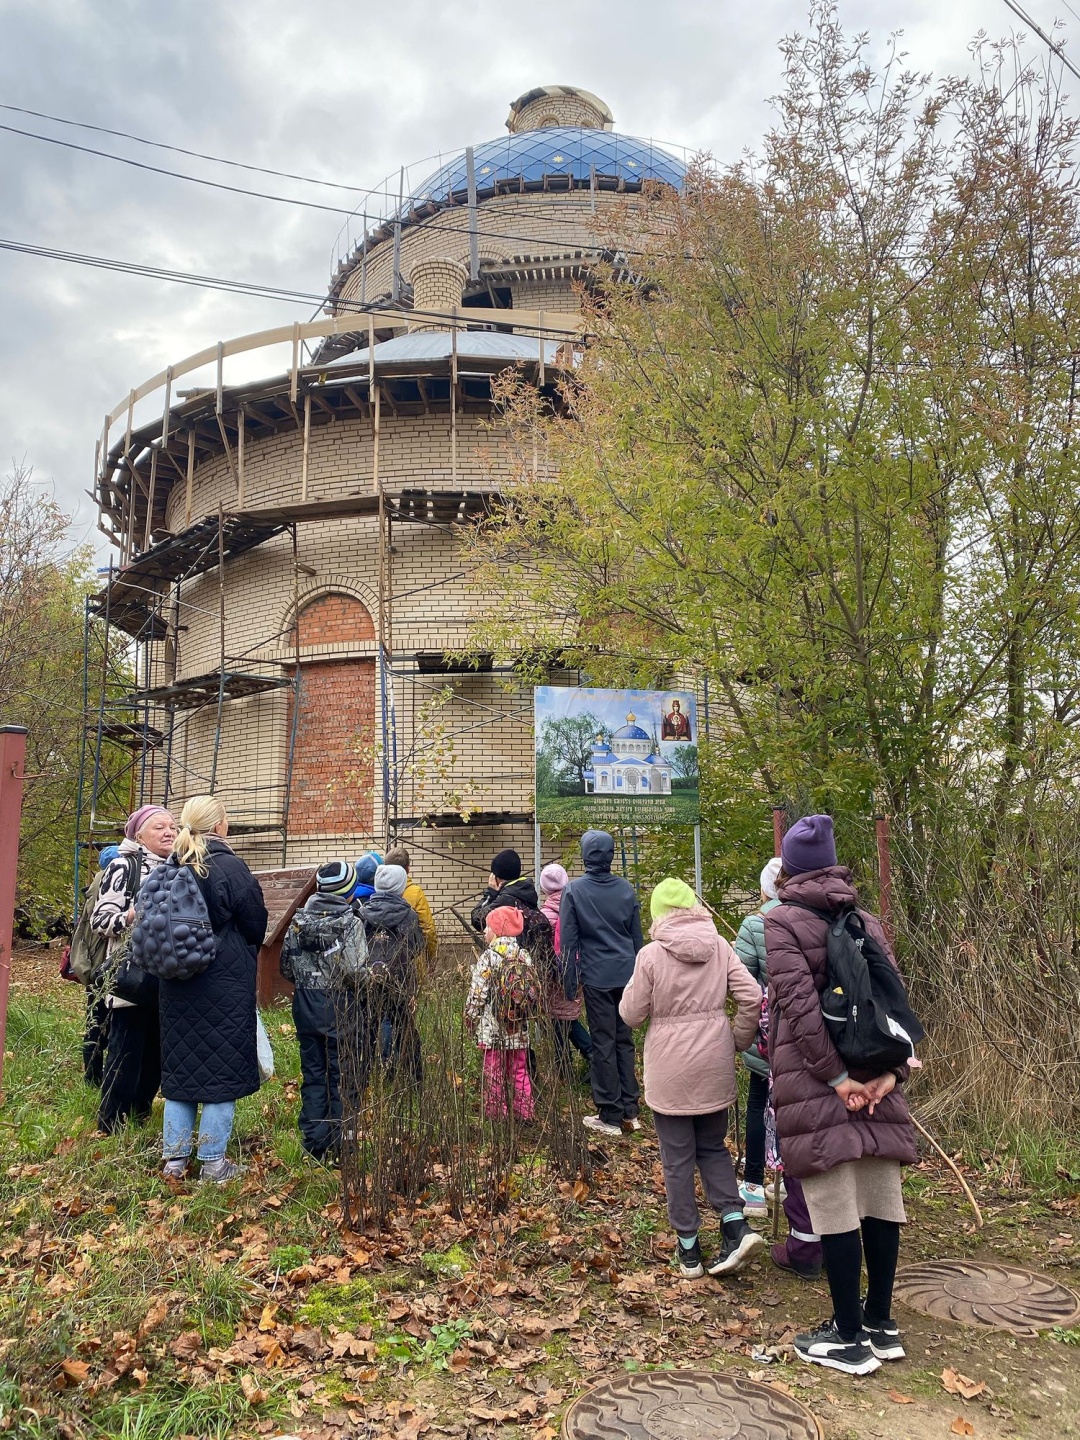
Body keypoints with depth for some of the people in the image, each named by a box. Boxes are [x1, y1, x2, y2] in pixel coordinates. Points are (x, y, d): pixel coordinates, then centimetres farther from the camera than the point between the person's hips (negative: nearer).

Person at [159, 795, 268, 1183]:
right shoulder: (231, 867, -15)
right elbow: (256, 925, -7)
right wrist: (242, 953, 14)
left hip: (177, 982, 6)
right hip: (225, 983, -5)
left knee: (180, 1065, 14)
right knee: (222, 1066, 4)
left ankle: (175, 1158, 20)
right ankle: (212, 1162, 10)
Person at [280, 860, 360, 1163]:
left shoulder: (298, 921, 0)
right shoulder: (353, 924, -14)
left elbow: (286, 966, 6)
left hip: (307, 1008, 4)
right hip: (341, 1011, -4)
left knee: (313, 1074, 13)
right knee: (342, 1077, 6)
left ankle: (314, 1144, 18)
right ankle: (339, 1146, 11)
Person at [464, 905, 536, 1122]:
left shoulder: (488, 958, -14)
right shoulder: (525, 957, 1)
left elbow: (477, 995, -13)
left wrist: (470, 1019, 0)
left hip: (492, 1028, -5)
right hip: (518, 1028, 5)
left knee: (494, 1073, 6)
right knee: (519, 1071, 15)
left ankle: (496, 1114, 12)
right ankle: (524, 1111, 19)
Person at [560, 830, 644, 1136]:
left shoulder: (575, 890, -5)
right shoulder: (626, 888, 5)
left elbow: (568, 940, -5)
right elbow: (637, 936, 12)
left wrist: (569, 983, 2)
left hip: (597, 977, -3)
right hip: (627, 975, 4)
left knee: (603, 1044, 3)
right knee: (625, 1041, 12)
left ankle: (610, 1116, 7)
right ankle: (629, 1112, 15)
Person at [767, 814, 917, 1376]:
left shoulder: (783, 920, -5)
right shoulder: (866, 920, 11)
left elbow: (800, 1002, -16)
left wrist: (833, 1076, -14)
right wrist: (891, 1070, -3)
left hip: (815, 1078, -6)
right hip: (873, 1075, 6)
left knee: (834, 1209, 1)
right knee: (880, 1200, 12)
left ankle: (849, 1338, 10)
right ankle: (880, 1324, 24)